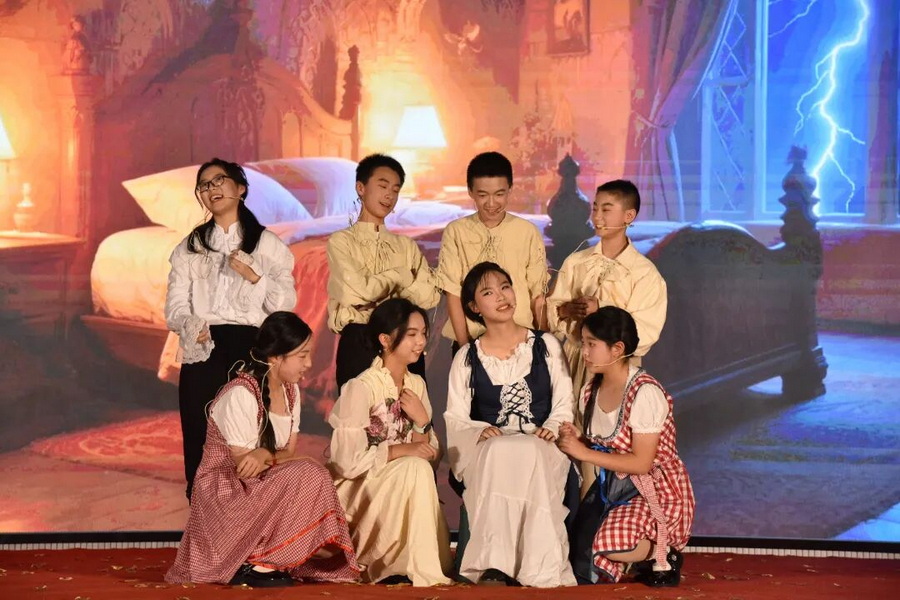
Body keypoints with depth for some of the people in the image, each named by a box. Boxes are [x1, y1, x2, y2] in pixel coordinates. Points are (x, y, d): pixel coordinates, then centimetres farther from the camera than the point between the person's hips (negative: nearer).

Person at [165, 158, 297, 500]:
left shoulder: (268, 244, 10)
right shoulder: (188, 249, 15)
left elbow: (286, 305, 2)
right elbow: (175, 308, 4)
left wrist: (254, 277, -14)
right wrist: (193, 327, -17)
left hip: (252, 352, -1)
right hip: (203, 354, 2)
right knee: (201, 445, -2)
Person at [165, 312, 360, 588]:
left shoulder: (291, 391, 5)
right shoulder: (240, 395, -20)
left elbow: (289, 452, 0)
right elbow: (244, 466, -19)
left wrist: (266, 456, -21)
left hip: (263, 487, 8)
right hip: (224, 492, -8)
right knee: (309, 477, -27)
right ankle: (254, 561, -18)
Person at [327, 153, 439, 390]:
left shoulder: (407, 246, 16)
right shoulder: (341, 241, 3)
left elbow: (429, 296, 1)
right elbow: (356, 293, -13)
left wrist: (376, 283, -8)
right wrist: (399, 275, 1)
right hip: (358, 344, -4)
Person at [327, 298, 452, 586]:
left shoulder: (417, 385, 5)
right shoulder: (361, 388, -16)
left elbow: (432, 457, 3)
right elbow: (350, 460, -23)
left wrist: (422, 422, -14)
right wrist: (403, 450, -17)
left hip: (400, 490, 6)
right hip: (357, 488, -6)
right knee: (416, 468, -29)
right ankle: (426, 575, -24)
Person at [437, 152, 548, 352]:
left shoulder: (528, 233, -3)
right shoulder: (455, 232, -2)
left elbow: (538, 294, 0)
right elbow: (452, 292, -3)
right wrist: (464, 345, -9)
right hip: (470, 341, 0)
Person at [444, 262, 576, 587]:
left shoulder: (546, 345, 10)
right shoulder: (467, 358, 10)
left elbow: (565, 404, 8)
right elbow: (455, 418, 6)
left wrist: (551, 428, -13)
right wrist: (482, 431, -14)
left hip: (540, 447, 0)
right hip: (487, 449, 0)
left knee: (531, 456, -37)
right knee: (498, 454, -37)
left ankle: (541, 568, -37)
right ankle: (493, 564, -42)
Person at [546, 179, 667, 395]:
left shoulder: (645, 273, -8)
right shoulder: (575, 262, 5)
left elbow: (645, 333, -13)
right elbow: (551, 309, 5)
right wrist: (566, 310, -16)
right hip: (574, 361, 3)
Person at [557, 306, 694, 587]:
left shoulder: (645, 393, -21)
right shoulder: (591, 391, 3)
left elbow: (641, 463, -23)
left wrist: (584, 452, -21)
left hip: (654, 490, -7)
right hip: (611, 486, 7)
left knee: (610, 543, -32)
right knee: (575, 537, -14)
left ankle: (662, 554, 1)